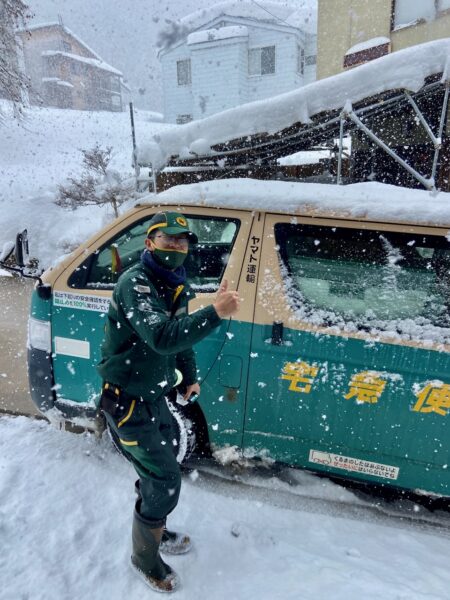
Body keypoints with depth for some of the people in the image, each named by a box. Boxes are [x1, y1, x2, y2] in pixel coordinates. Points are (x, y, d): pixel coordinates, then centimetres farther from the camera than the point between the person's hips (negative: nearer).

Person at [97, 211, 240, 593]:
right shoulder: (134, 283, -24)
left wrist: (190, 377, 17)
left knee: (159, 469, 24)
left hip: (154, 395, 9)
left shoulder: (175, 285, 4)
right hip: (128, 401, -8)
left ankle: (156, 532, 50)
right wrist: (215, 313, -49)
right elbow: (162, 337, -41)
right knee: (165, 479, 0)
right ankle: (146, 558, 28)